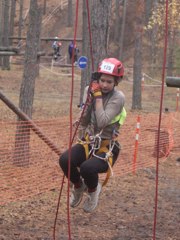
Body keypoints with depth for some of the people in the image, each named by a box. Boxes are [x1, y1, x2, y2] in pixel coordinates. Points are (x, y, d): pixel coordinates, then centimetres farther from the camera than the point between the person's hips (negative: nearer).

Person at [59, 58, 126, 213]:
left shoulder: (118, 98, -14)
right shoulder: (91, 90, 2)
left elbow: (102, 122, -26)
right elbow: (84, 121, 4)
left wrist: (98, 96, -21)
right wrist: (89, 98, -9)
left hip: (107, 147, -5)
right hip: (89, 142, 5)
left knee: (87, 168, -34)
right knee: (65, 160, -24)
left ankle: (93, 190, 3)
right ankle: (78, 186, 9)